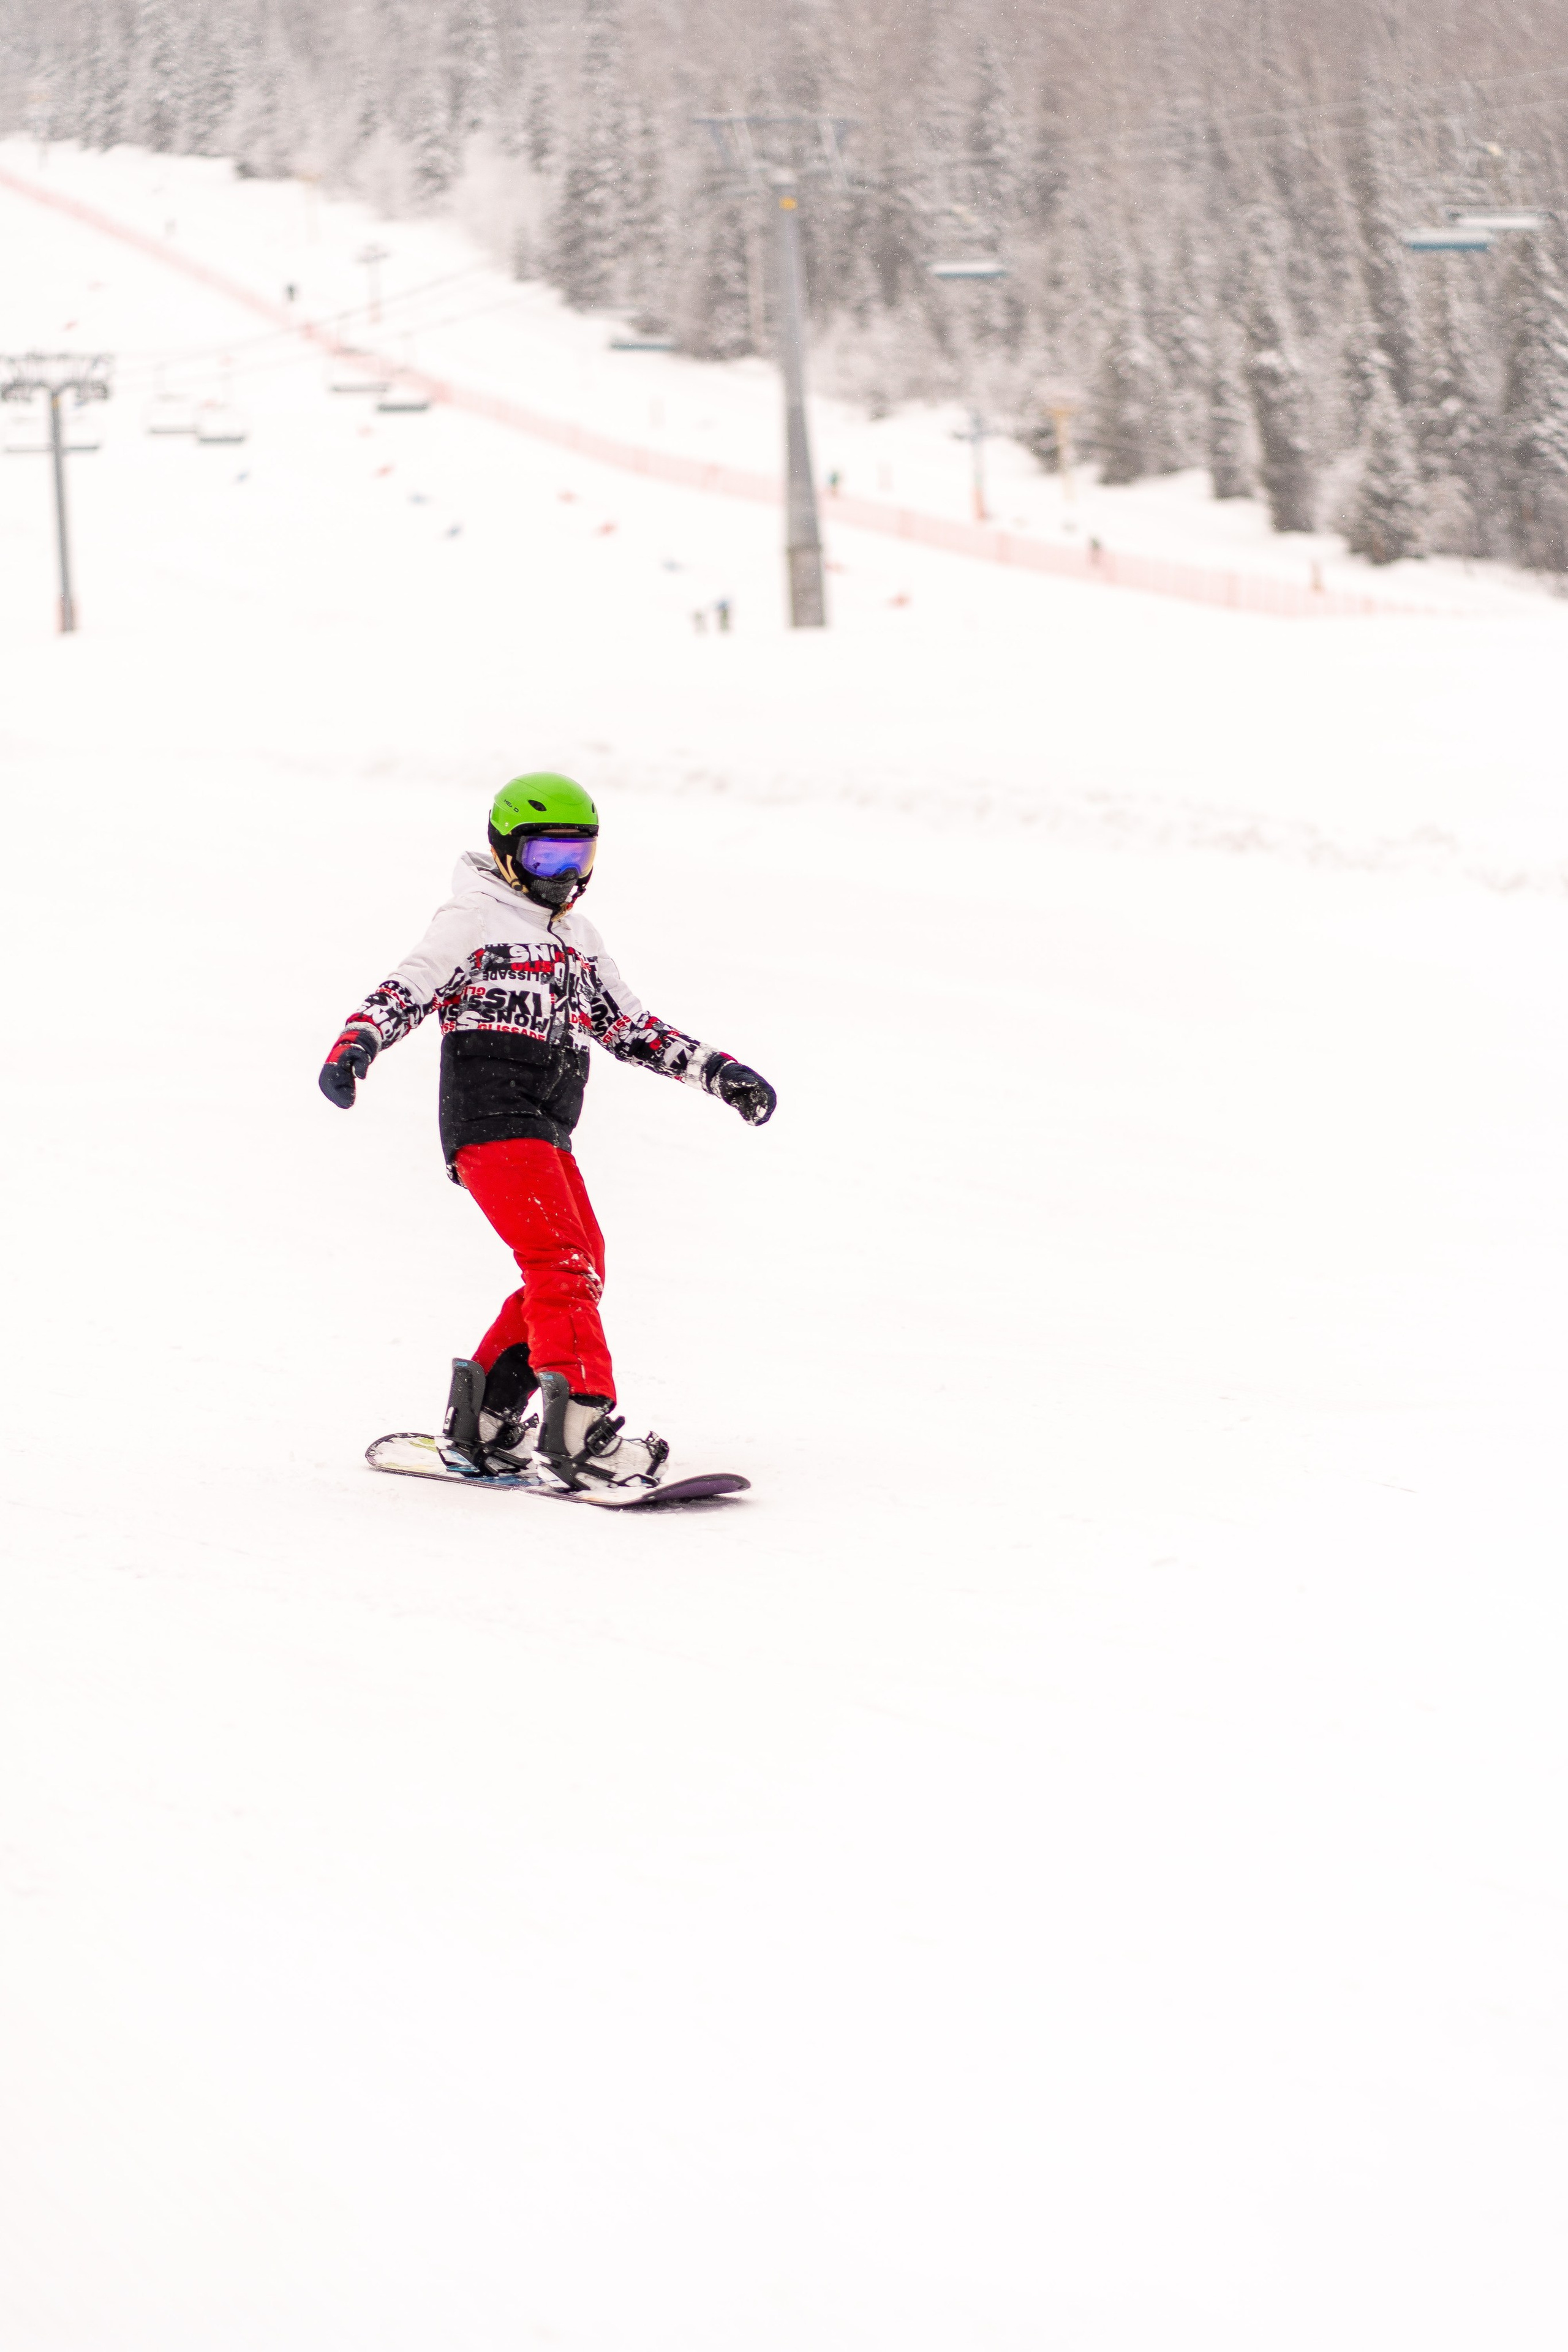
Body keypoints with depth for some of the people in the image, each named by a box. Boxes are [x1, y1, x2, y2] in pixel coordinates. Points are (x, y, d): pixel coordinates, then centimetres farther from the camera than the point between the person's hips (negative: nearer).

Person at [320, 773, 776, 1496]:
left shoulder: (577, 940, 23)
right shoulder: (472, 920, -1)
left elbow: (632, 1028, 27)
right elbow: (407, 990, -12)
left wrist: (719, 1072, 20)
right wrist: (356, 1043, -31)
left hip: (545, 1132, 9)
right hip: (490, 1118, -9)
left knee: (578, 1268, 5)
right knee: (563, 1263, -19)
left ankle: (480, 1427, 13)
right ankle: (579, 1433, -26)